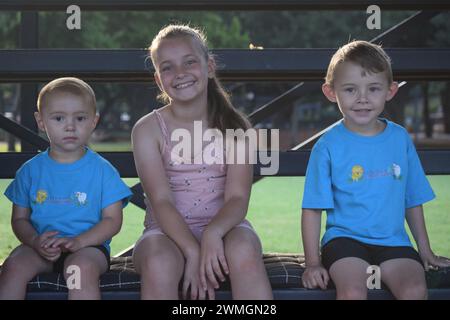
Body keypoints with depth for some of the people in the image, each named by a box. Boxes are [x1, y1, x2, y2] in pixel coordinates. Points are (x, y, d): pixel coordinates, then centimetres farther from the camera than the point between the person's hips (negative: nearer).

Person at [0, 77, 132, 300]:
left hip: (88, 246, -2)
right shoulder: (30, 170, 8)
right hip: (41, 247, 2)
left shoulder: (102, 170, 1)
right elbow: (20, 218, 10)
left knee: (82, 267, -36)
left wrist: (78, 241, -19)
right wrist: (35, 241, -14)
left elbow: (113, 220, -2)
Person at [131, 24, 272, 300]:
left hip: (223, 228, 1)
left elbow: (237, 198, -8)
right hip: (168, 233, -1)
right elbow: (162, 201, -11)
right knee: (159, 263, -35)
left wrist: (213, 232, -30)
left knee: (244, 253, -33)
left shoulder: (234, 127, 3)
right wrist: (193, 254, -26)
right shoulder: (148, 130, 0)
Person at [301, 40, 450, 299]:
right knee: (353, 291, -30)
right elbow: (312, 209, -2)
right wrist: (313, 263, -7)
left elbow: (413, 201, 15)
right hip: (345, 238, -3)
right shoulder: (328, 146, -4)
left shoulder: (401, 139, 7)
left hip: (393, 241, 3)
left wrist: (426, 251, 17)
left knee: (415, 290, -24)